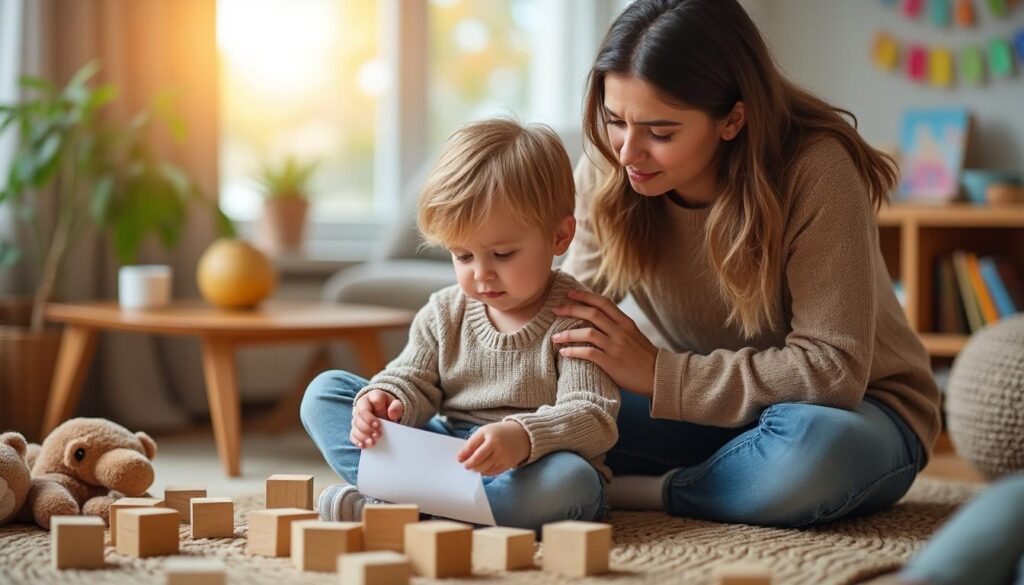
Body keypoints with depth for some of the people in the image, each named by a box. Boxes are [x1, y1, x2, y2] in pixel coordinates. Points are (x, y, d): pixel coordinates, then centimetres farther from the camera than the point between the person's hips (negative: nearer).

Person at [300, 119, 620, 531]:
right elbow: (413, 382, 6)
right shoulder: (445, 313, 6)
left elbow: (595, 418, -19)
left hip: (523, 473, -4)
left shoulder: (575, 322, -11)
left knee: (572, 481, -41)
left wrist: (523, 437, -39)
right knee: (326, 391, -2)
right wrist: (387, 400, -20)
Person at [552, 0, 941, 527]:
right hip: (712, 408, 4)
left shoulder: (817, 172, -26)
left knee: (813, 448, -41)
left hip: (850, 410, -4)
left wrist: (659, 374, -30)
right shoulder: (605, 174, -11)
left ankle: (625, 491, -18)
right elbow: (573, 307, -5)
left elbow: (833, 369, -28)